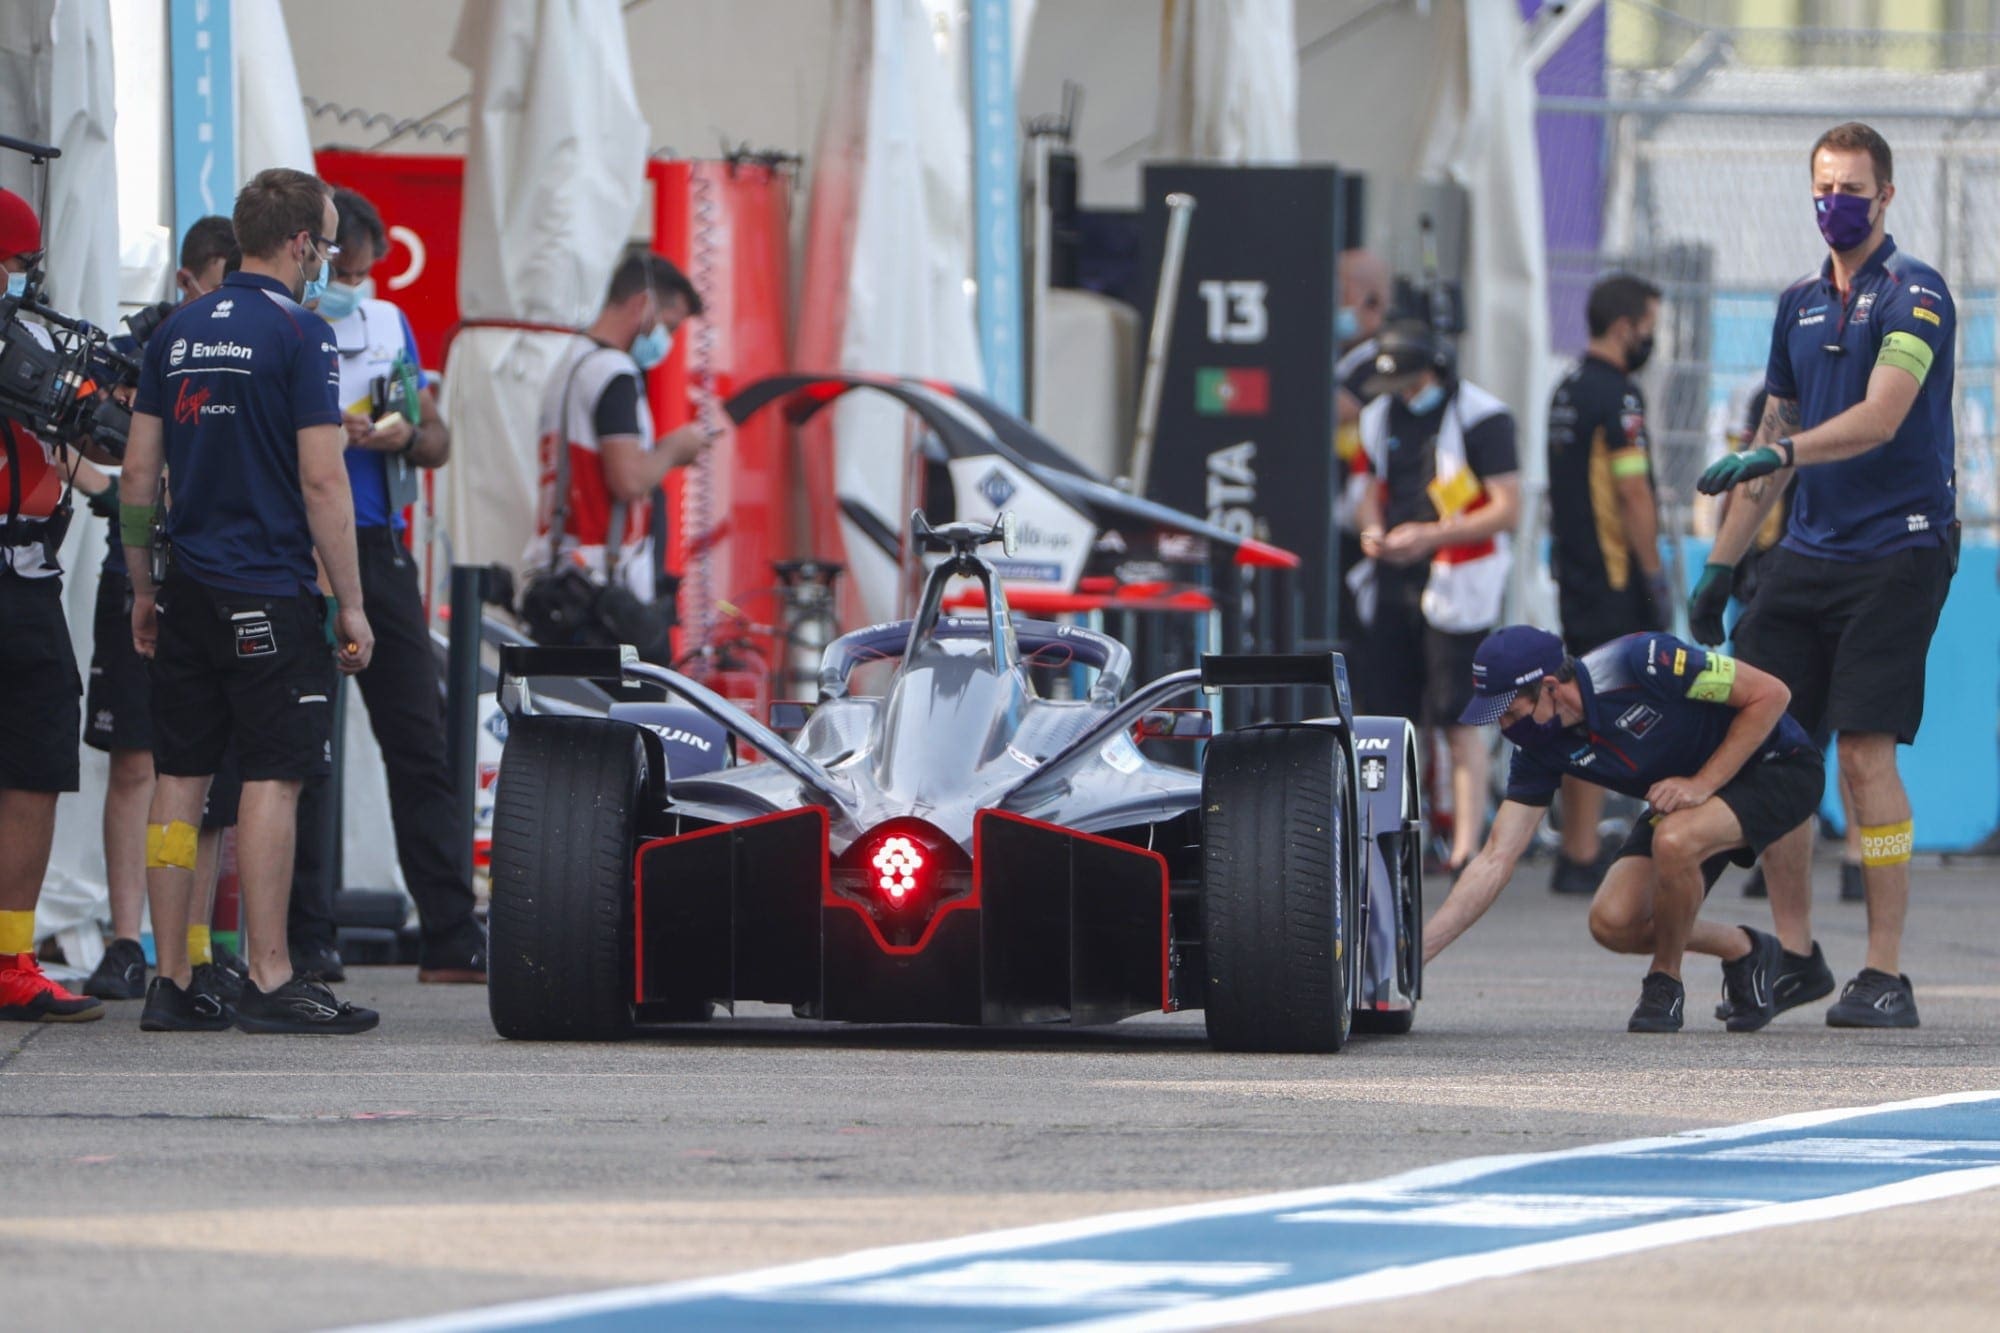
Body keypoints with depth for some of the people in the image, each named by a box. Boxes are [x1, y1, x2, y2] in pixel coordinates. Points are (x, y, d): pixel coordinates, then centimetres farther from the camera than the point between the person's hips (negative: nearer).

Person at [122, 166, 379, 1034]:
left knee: (179, 780, 7)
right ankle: (269, 984, -8)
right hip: (272, 595, -6)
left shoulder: (176, 334, 10)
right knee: (272, 780, -5)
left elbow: (138, 473, 11)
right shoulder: (301, 335, -9)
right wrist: (350, 604, -8)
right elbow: (321, 482, -13)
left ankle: (170, 985, 7)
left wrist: (144, 591, 19)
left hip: (188, 594, 7)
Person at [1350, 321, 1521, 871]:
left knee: (1458, 720, -8)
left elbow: (1506, 509, -10)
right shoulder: (1380, 418, 13)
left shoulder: (1481, 419, -8)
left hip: (1455, 582, -7)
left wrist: (1432, 535, -18)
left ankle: (1466, 846, -7)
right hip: (1393, 580, 7)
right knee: (1391, 713, 6)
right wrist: (1372, 530, 0)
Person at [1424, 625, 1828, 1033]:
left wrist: (1703, 783, -27)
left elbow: (1771, 693, -23)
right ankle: (1744, 952, 13)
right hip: (1685, 793, 7)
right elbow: (1495, 861, -10)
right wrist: (1415, 951, -18)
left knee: (1673, 841, -35)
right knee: (1613, 923, -12)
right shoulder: (1540, 749, -12)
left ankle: (1665, 983, -10)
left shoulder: (1640, 664, -32)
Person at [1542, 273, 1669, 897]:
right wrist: (1655, 577, -13)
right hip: (1614, 580, -9)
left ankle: (1575, 851, 17)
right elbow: (1633, 495, -18)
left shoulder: (1568, 389, 15)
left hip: (1574, 573, 9)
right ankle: (1582, 856, -7)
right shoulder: (1616, 395, -14)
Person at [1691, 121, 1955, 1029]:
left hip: (1896, 550, -7)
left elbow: (1881, 415, -21)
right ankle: (1792, 956, 11)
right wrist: (1720, 563, 20)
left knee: (1866, 753, -12)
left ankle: (1885, 976, -8)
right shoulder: (1800, 305, 16)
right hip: (1807, 549, 7)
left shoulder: (1913, 295, -7)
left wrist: (1781, 453, -34)